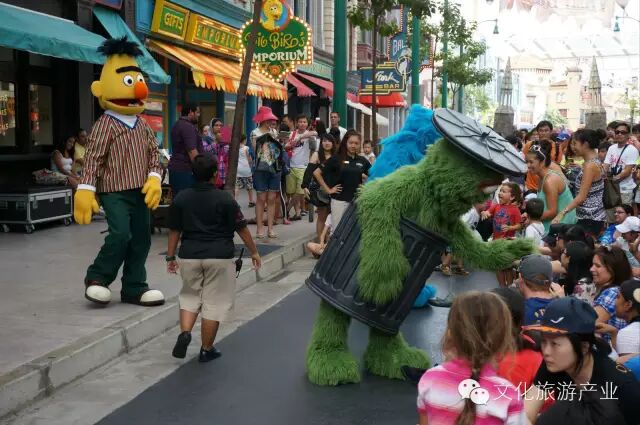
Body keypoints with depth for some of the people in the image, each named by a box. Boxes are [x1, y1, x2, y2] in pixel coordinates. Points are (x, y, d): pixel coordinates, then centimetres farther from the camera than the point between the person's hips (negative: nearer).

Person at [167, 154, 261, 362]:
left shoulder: (181, 198, 1)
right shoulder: (225, 199, -7)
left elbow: (174, 230, 6)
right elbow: (241, 229, -2)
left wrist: (171, 257, 16)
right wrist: (254, 252, 9)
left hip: (189, 256, 3)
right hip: (219, 257, -3)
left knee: (190, 296, 21)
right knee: (214, 302, 6)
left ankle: (185, 332, -1)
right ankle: (207, 350, 12)